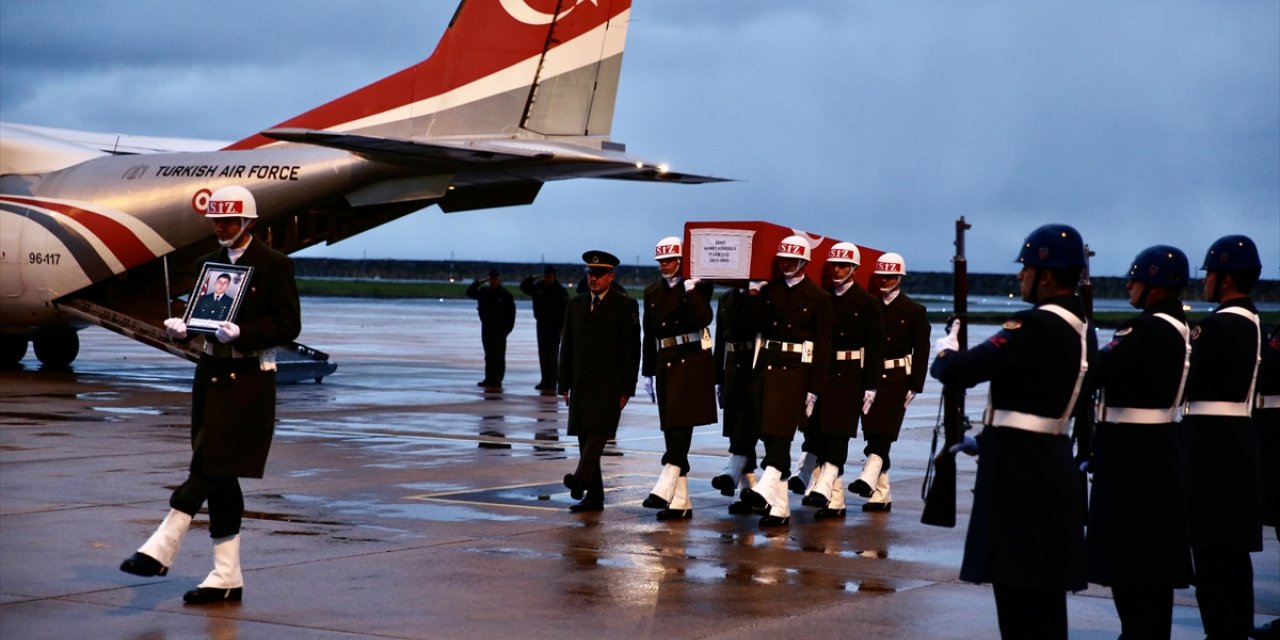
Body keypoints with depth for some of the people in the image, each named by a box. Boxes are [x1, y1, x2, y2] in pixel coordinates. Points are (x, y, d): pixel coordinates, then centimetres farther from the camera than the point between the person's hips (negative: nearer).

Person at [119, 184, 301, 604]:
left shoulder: (274, 265, -5)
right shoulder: (208, 263, 14)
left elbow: (288, 326, -9)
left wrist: (240, 333, -22)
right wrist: (180, 327, -6)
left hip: (249, 380, -7)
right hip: (211, 374, 7)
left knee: (210, 464, -13)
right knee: (218, 475, 5)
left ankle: (161, 550, -12)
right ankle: (227, 577, 8)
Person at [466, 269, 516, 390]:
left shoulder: (505, 295, -5)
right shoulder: (484, 292, 10)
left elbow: (511, 314, -7)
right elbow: (469, 293, 18)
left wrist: (507, 329, -13)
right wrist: (477, 283, 3)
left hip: (499, 330, -5)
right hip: (486, 328, 5)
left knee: (498, 356, -4)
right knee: (489, 356, 10)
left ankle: (497, 380, -3)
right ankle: (489, 379, 14)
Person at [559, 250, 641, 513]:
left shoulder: (625, 305, -1)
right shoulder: (576, 305, 14)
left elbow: (632, 350, -4)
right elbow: (567, 346, 15)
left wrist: (627, 389, -9)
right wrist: (565, 384, 9)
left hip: (609, 383, -5)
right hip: (582, 383, 5)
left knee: (598, 432, -19)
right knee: (585, 438, 4)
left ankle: (581, 478, -32)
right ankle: (594, 496, 8)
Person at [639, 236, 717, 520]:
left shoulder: (698, 287, -2)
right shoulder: (652, 292, 14)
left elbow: (703, 319, -18)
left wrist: (690, 291, -24)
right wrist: (648, 372, 16)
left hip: (693, 361, -6)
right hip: (665, 364, 6)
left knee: (682, 425, -14)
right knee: (672, 430, 5)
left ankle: (664, 490, -20)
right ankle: (680, 503, 7)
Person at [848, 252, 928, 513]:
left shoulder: (914, 311, 3)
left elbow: (921, 351, 1)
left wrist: (915, 386, -5)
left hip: (897, 378, -3)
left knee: (882, 433, -17)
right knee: (874, 436, 3)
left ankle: (869, 479, -30)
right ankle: (882, 495, 8)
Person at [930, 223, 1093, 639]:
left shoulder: (1035, 326, -18)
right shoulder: (1081, 330, 11)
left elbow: (957, 371, -21)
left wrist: (945, 351, 1)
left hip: (1019, 472, -9)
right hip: (1051, 466, 9)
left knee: (1020, 589, -5)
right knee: (1042, 590, 15)